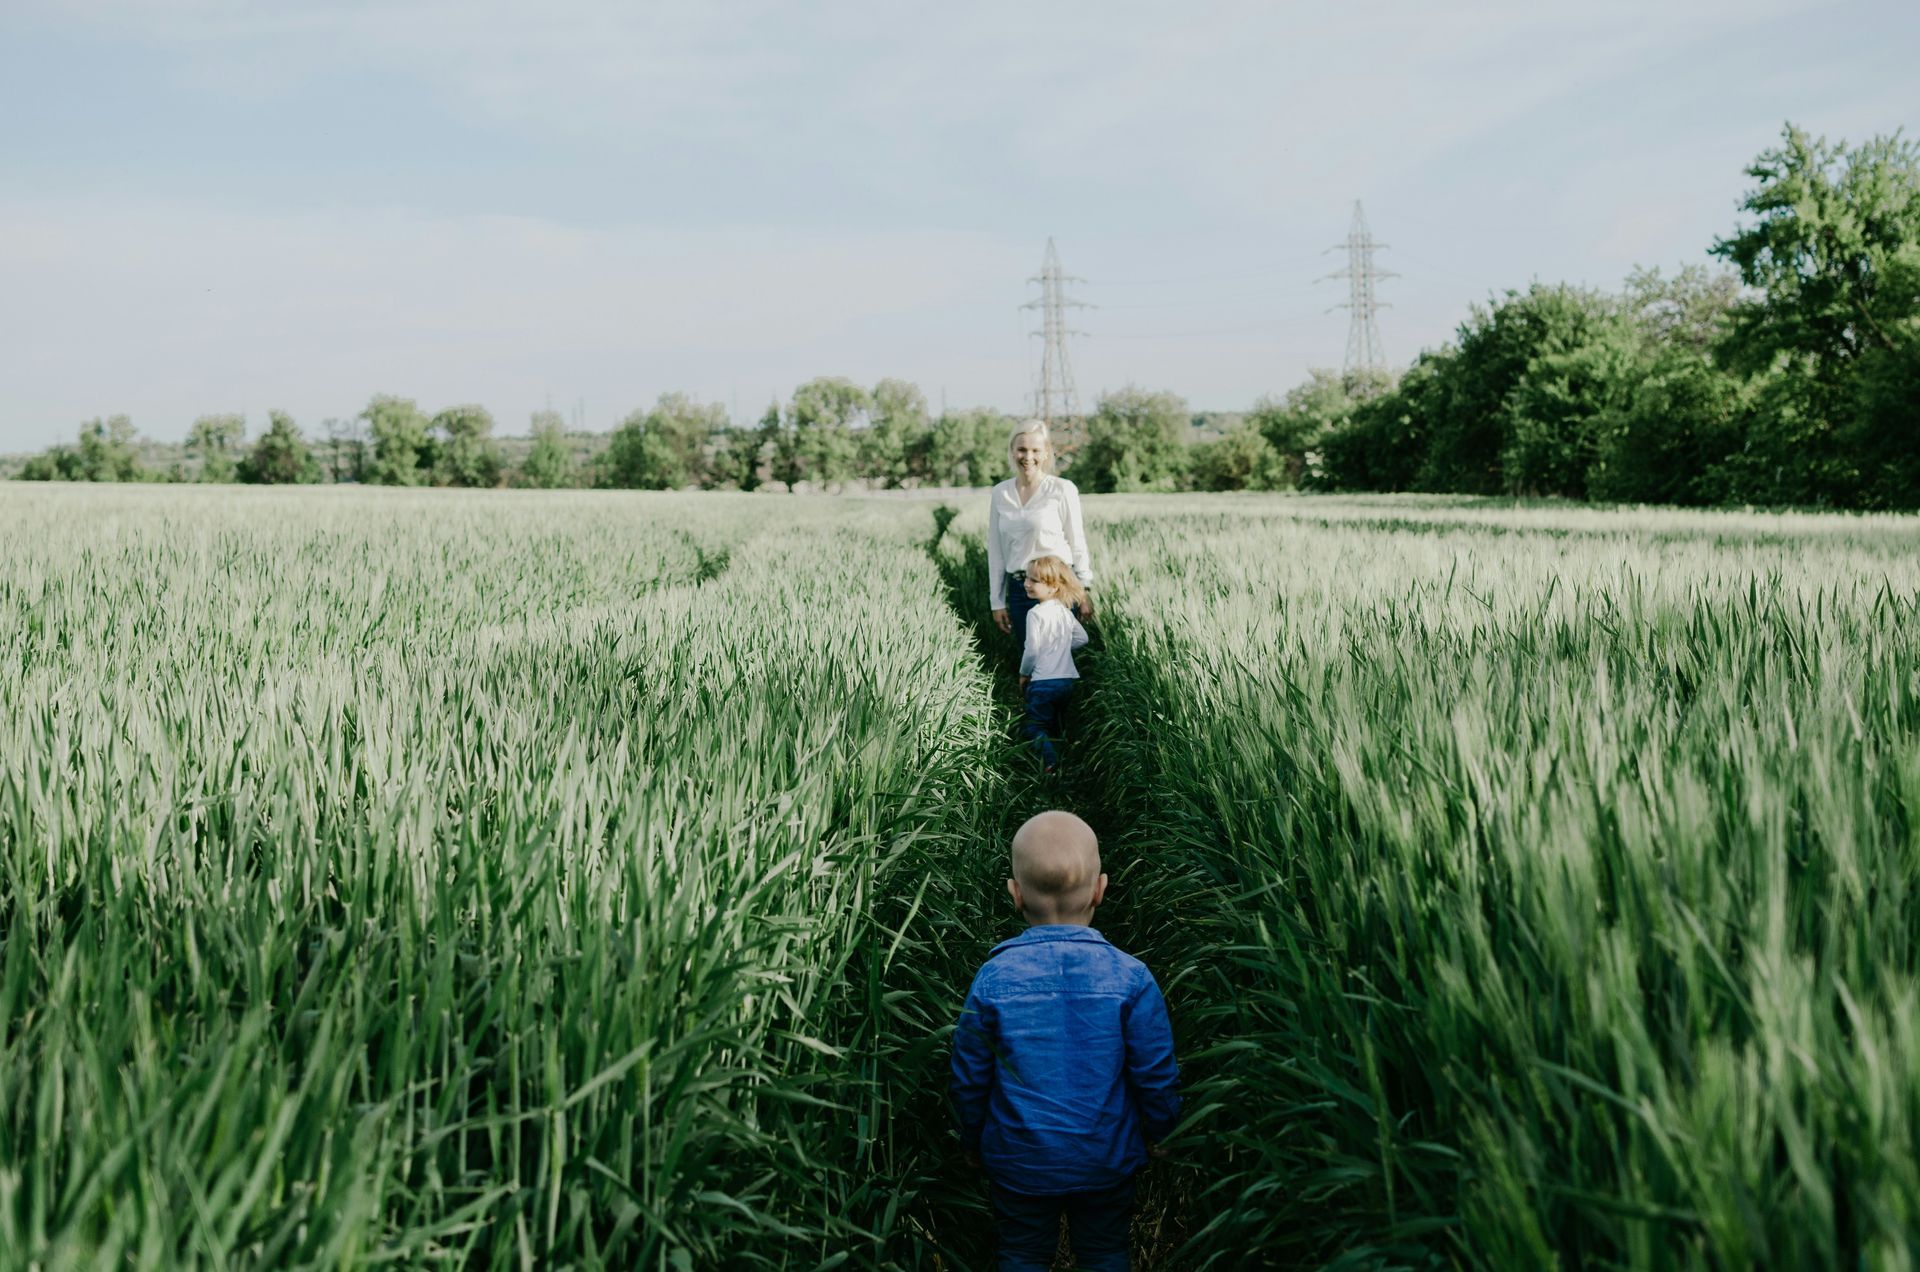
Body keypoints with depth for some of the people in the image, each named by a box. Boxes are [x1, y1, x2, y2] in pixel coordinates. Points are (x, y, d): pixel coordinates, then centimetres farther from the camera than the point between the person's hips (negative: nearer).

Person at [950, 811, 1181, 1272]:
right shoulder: (1131, 979, -19)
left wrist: (973, 1140, 12)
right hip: (1106, 1162, 0)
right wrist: (1155, 1132, 10)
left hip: (1017, 1162, 0)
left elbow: (970, 1078, -7)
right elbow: (1156, 1075, -10)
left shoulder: (992, 980, -18)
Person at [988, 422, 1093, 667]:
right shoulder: (999, 494, 6)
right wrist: (997, 601, 10)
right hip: (1018, 589, 4)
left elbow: (1077, 543, -1)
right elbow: (995, 552, 10)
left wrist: (1084, 592, -2)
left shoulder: (1062, 490, -5)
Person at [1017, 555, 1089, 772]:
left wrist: (1024, 674, -2)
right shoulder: (1065, 611, 6)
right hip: (1067, 679, 7)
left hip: (1042, 682, -7)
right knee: (1054, 721, 22)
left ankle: (1047, 752, -24)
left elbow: (1032, 650, -17)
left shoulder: (1036, 613, -16)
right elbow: (1082, 638, 16)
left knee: (1036, 725, -1)